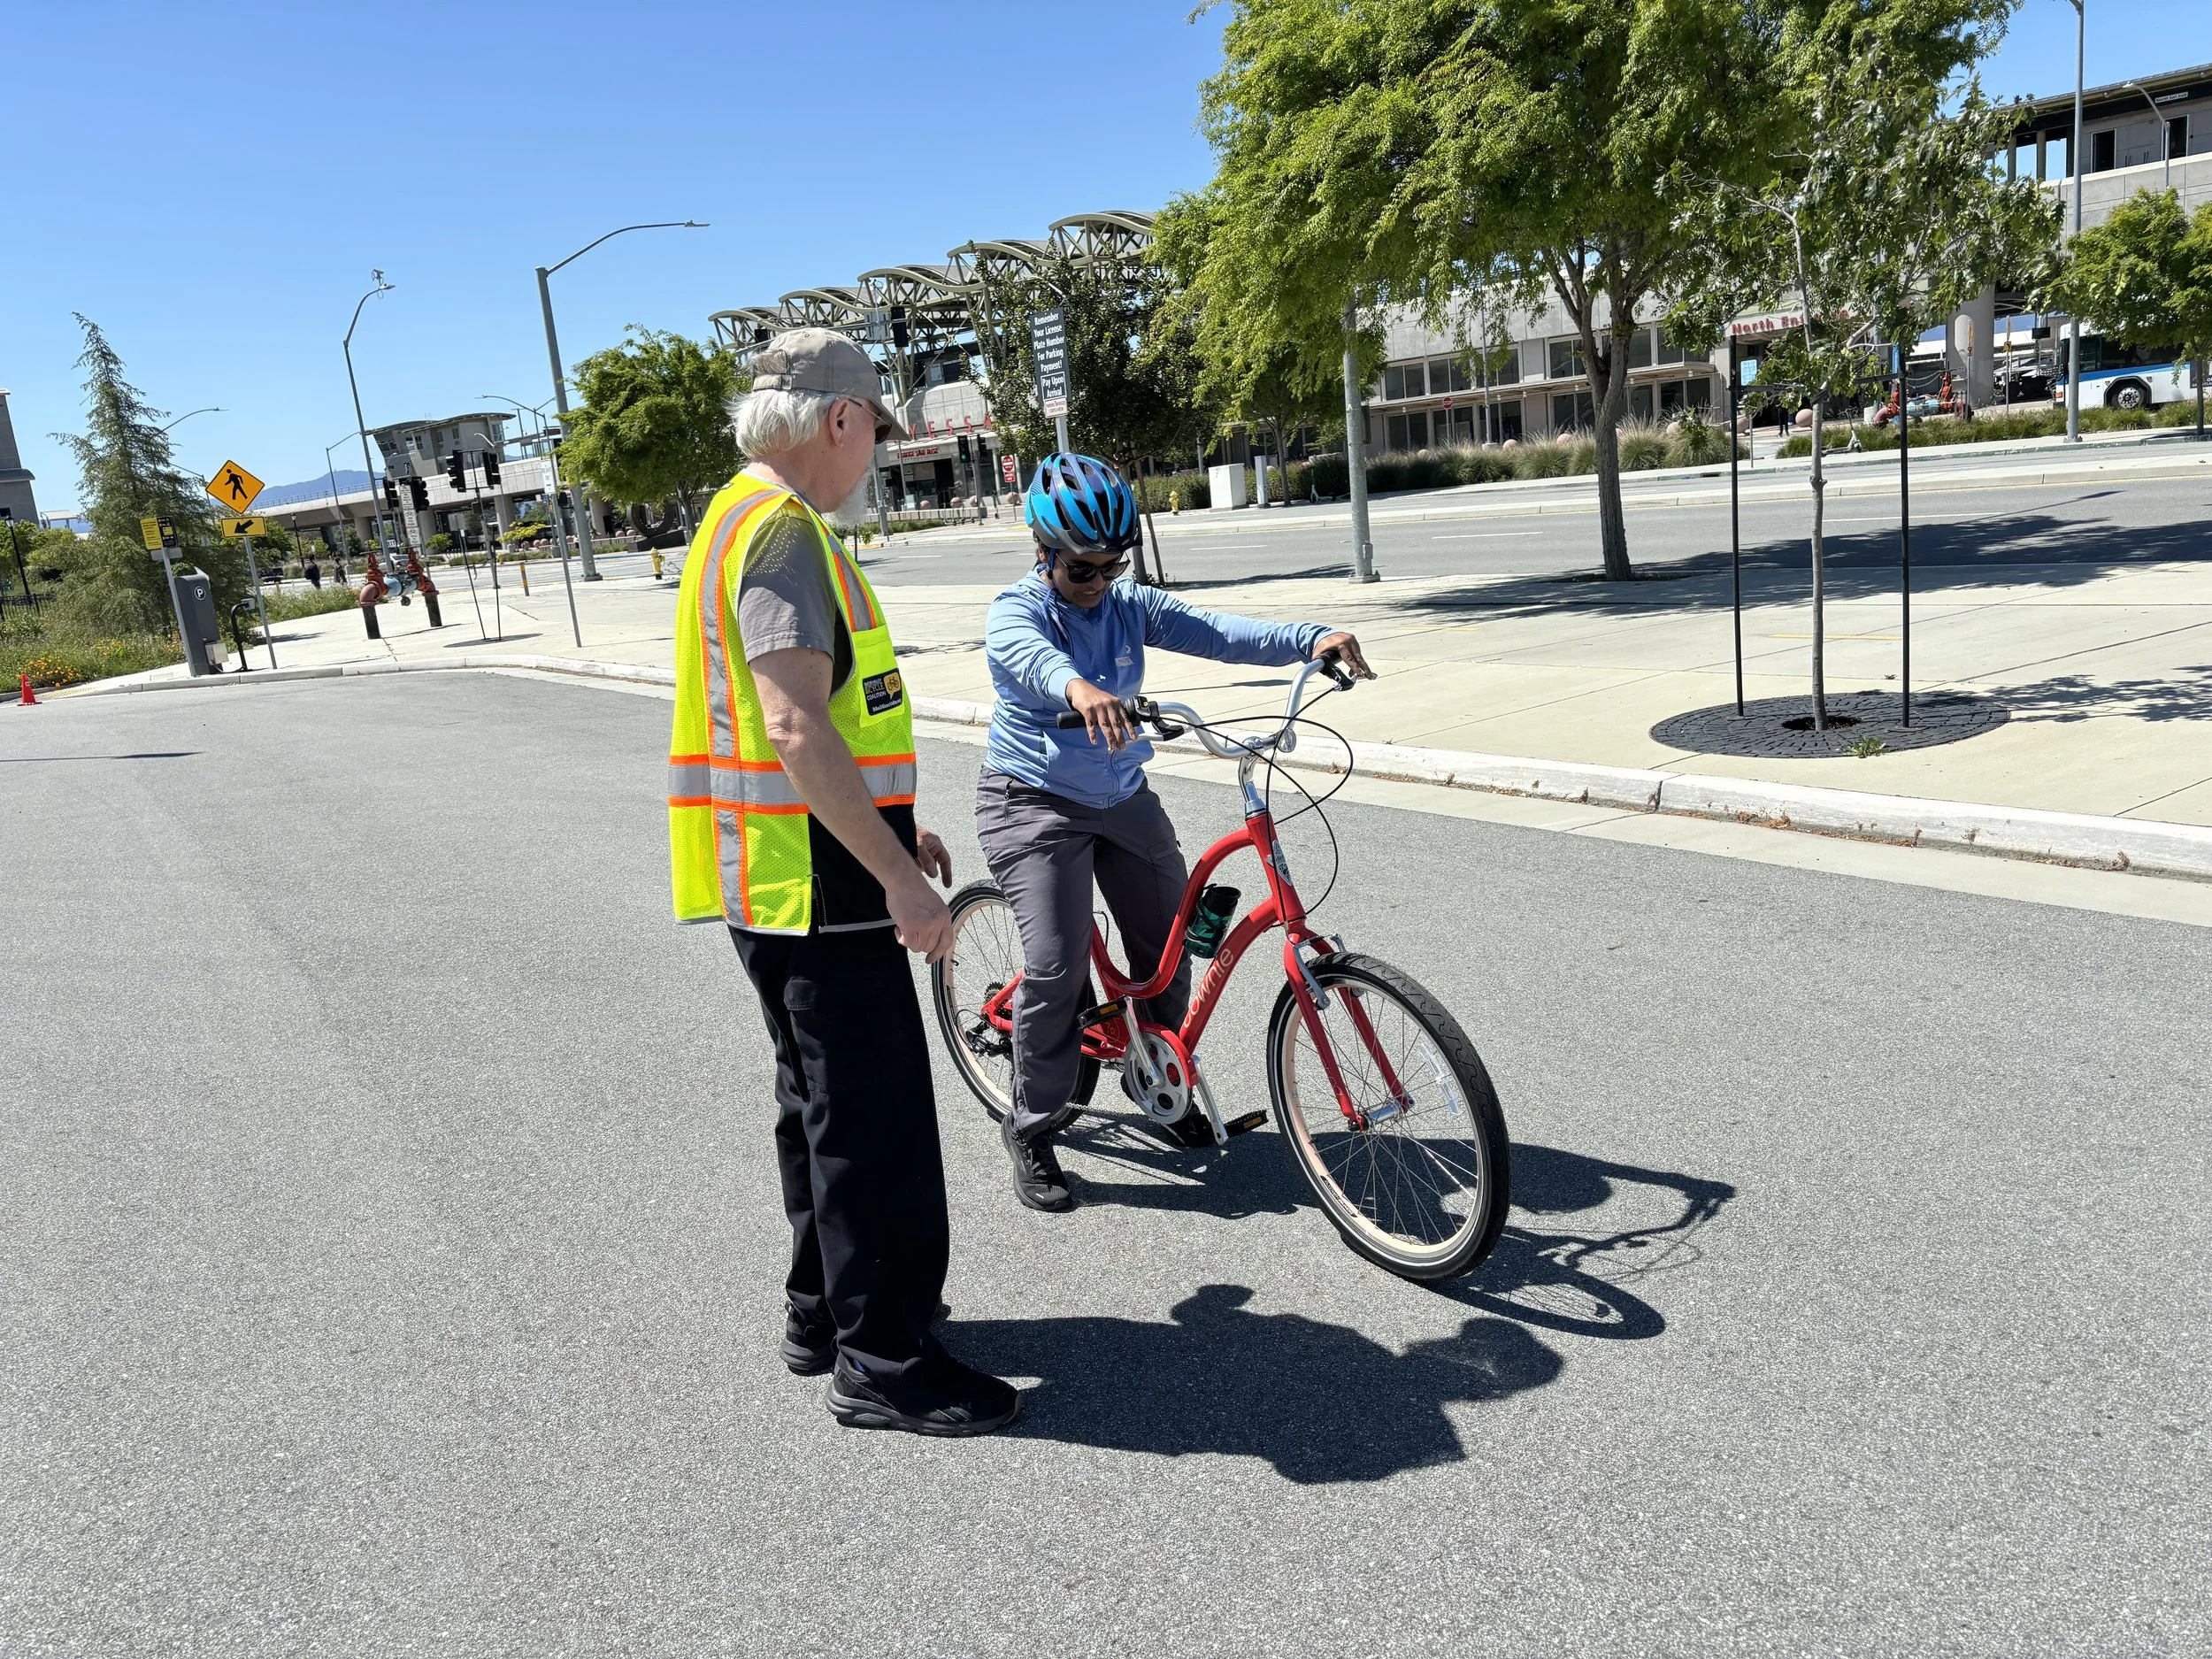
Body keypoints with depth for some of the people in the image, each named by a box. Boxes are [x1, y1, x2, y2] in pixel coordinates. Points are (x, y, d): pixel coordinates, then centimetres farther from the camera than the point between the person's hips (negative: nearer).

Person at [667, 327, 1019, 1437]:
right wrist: (897, 876, -28)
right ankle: (884, 1362, 9)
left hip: (778, 881, 11)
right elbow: (795, 729, -29)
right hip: (815, 883, -11)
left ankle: (823, 1310, 34)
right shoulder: (785, 533, -17)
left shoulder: (747, 519, 18)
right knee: (875, 1117, -2)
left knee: (824, 1101, 20)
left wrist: (892, 832, 25)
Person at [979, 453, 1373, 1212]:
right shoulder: (1016, 611, -15)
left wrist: (1313, 638, -30)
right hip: (1036, 804, -5)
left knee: (1169, 942, 8)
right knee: (1057, 969, -15)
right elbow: (1030, 654, -40)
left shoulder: (1130, 606, -1)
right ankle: (1031, 1133, 2)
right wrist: (1077, 687, -64)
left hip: (1122, 798, 6)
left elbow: (1218, 633, -13)